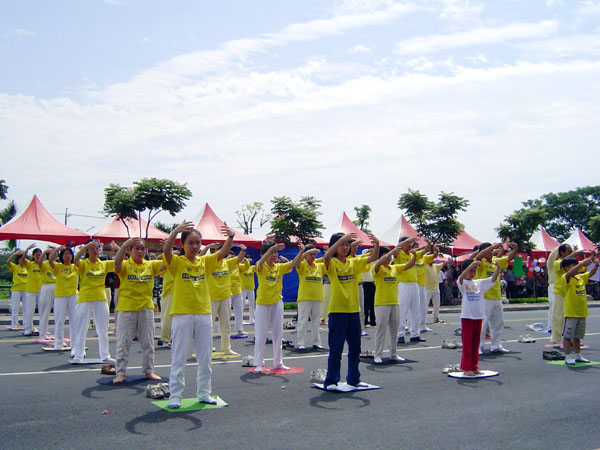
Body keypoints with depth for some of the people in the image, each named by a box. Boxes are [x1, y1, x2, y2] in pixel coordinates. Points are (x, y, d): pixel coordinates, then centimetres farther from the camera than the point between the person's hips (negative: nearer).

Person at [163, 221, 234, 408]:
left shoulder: (204, 261, 8)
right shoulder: (177, 262, -2)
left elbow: (223, 253, -3)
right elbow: (166, 250, -22)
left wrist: (230, 237, -23)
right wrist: (176, 231, -38)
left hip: (204, 314, 4)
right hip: (182, 314, -4)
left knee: (205, 358, 11)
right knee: (179, 358, 2)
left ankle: (204, 394, 22)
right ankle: (175, 396, 11)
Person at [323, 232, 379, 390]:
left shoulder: (353, 263, 10)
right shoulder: (332, 263, -5)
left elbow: (372, 258, 1)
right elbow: (326, 256, -28)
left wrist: (377, 244, -17)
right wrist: (341, 239, -35)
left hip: (354, 310, 5)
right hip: (337, 311, -5)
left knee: (355, 348, 14)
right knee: (336, 349, -1)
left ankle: (353, 379, 27)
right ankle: (331, 381, 9)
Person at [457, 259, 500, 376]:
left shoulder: (479, 283, 10)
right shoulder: (462, 283, -5)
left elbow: (493, 279, 7)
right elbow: (461, 277, -27)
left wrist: (498, 268, -10)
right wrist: (471, 265, -39)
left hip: (478, 316, 5)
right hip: (467, 317, -5)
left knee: (475, 343, 12)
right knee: (467, 343, 0)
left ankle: (474, 367, 20)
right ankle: (466, 368, 6)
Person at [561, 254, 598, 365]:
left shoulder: (581, 277, 10)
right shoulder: (566, 278, -12)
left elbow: (591, 273, 17)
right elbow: (570, 273, -32)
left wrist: (596, 264, -4)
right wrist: (583, 263, -37)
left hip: (582, 313, 7)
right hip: (571, 313, -7)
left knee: (577, 336, 18)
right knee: (567, 335, -1)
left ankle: (578, 356, 28)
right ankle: (568, 357, 4)